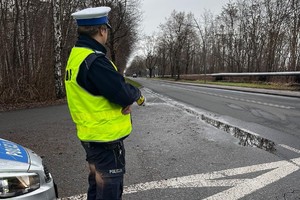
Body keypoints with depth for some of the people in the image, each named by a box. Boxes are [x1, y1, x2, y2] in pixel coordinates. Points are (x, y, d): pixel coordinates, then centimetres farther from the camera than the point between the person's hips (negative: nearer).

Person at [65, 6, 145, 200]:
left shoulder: (76, 56, 8)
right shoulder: (95, 61, -24)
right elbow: (124, 94, -25)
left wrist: (126, 99, -7)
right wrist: (137, 94, -3)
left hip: (91, 135, 10)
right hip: (106, 138, -9)